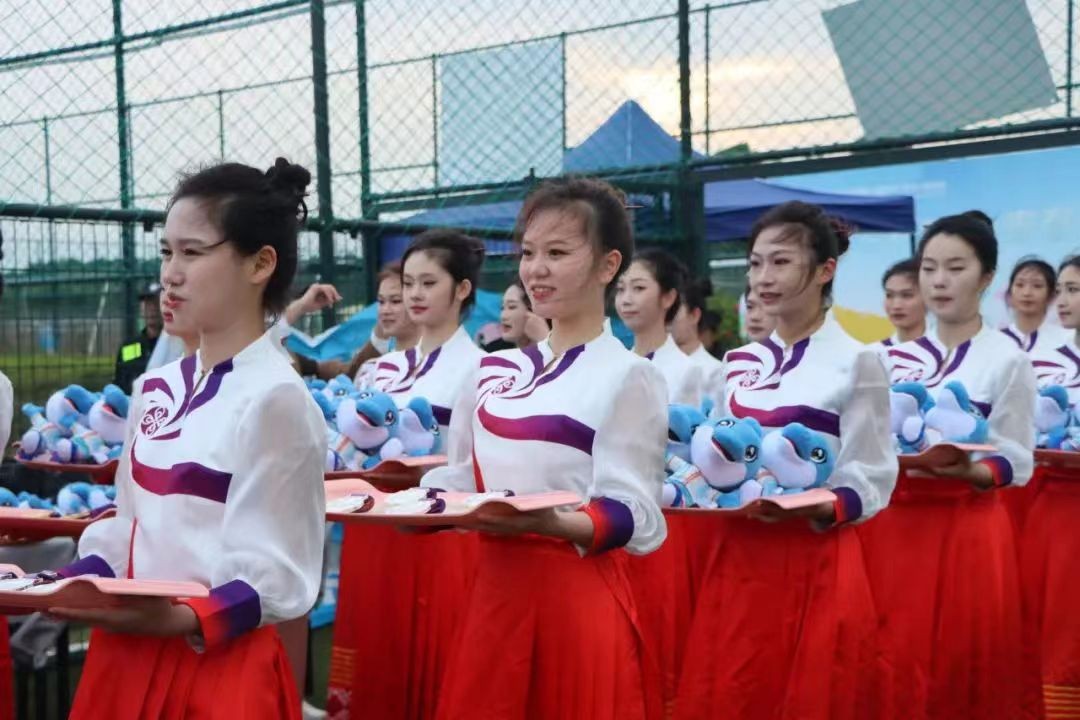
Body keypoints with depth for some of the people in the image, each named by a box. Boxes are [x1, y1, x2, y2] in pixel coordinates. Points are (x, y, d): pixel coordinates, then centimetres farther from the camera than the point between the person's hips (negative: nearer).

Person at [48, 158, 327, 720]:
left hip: (222, 669, -7)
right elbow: (128, 530, 13)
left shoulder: (275, 398, -15)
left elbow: (271, 580, -16)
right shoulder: (156, 390, 7)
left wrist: (180, 619, -29)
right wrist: (63, 586, -2)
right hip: (128, 655, 7)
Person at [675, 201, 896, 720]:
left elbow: (871, 485, -8)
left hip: (816, 567, -5)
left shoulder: (857, 361, -7)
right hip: (736, 560, 5)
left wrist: (812, 507, -24)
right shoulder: (739, 364, 9)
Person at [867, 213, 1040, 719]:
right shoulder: (894, 359, 9)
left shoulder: (1008, 360, -3)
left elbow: (1017, 463, -5)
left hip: (968, 529, -4)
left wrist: (965, 471, -21)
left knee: (960, 672, 1)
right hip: (894, 526, 4)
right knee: (893, 669, 4)